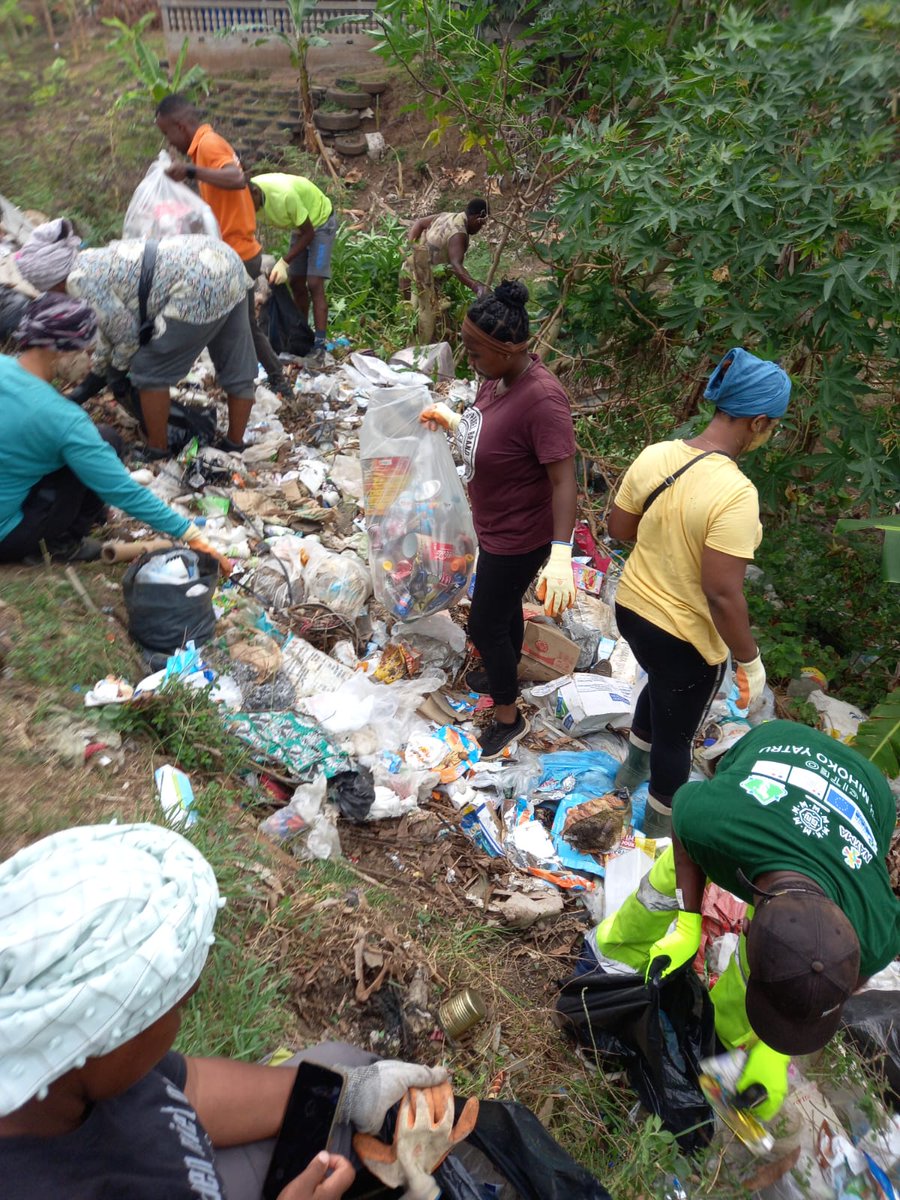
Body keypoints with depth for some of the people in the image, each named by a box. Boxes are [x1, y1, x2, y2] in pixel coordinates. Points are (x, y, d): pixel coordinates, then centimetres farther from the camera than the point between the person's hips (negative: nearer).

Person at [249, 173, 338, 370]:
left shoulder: (284, 195, -38)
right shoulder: (249, 195, -18)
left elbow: (308, 233, -25)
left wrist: (284, 262, -29)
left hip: (321, 222, -7)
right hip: (299, 224, 7)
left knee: (314, 284, -17)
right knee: (296, 283, 6)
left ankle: (319, 346, -18)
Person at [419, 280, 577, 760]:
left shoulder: (541, 399, -33)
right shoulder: (498, 375, -6)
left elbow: (564, 480, -33)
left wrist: (561, 554, -41)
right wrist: (451, 421, 21)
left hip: (518, 537, -9)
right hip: (495, 526, 9)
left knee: (485, 624, 7)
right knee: (504, 607, 28)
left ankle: (509, 717, 30)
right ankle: (505, 676, 54)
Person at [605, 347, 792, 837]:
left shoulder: (654, 455, -9)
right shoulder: (735, 493, -29)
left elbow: (618, 528, 3)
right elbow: (722, 595, -28)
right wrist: (750, 661, -13)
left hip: (632, 608, 7)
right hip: (685, 635, -7)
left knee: (661, 686, 36)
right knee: (675, 733, 18)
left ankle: (631, 770, 60)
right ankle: (659, 826, 43)